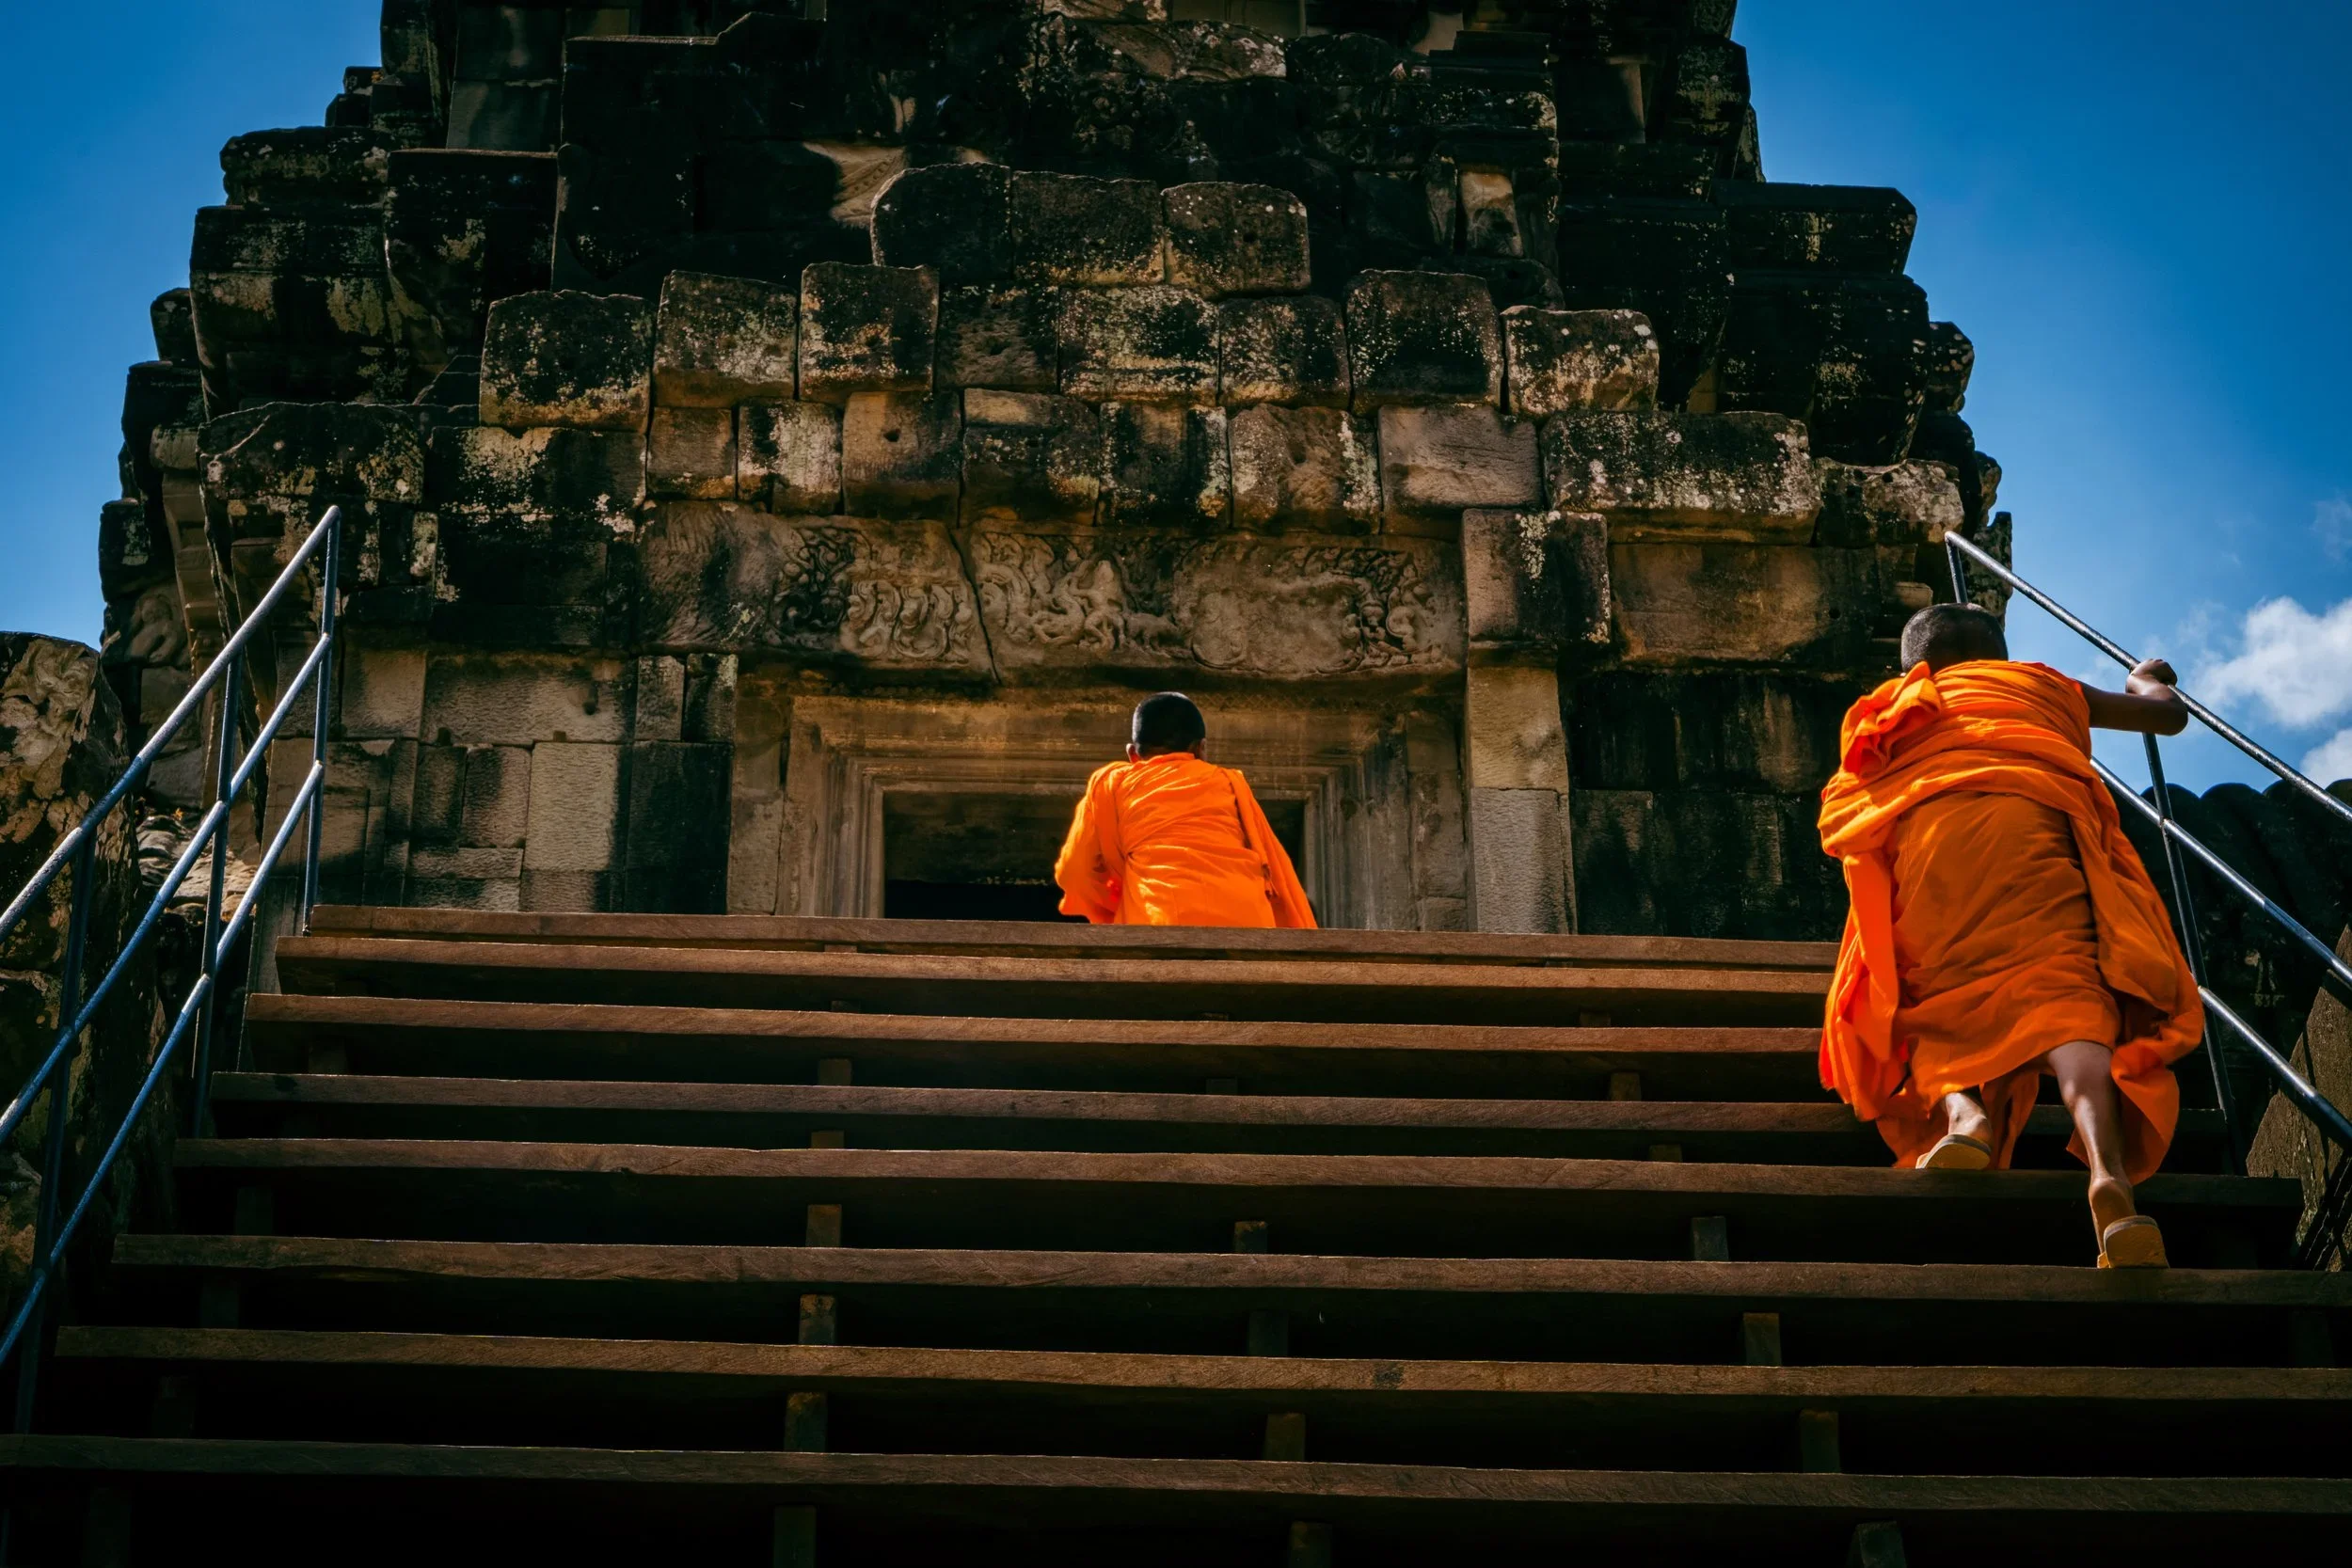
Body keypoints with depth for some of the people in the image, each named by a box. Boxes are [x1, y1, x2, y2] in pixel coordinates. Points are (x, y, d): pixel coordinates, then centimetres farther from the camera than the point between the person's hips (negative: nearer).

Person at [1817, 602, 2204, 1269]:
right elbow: (2170, 715, 49)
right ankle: (2108, 1170, -43)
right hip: (2032, 817, -1)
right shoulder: (2043, 685, 39)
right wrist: (2148, 681, 72)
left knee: (1947, 1007, 5)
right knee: (2062, 988, -17)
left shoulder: (1897, 711, 39)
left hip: (1922, 831, 1)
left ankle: (1959, 1109, -30)